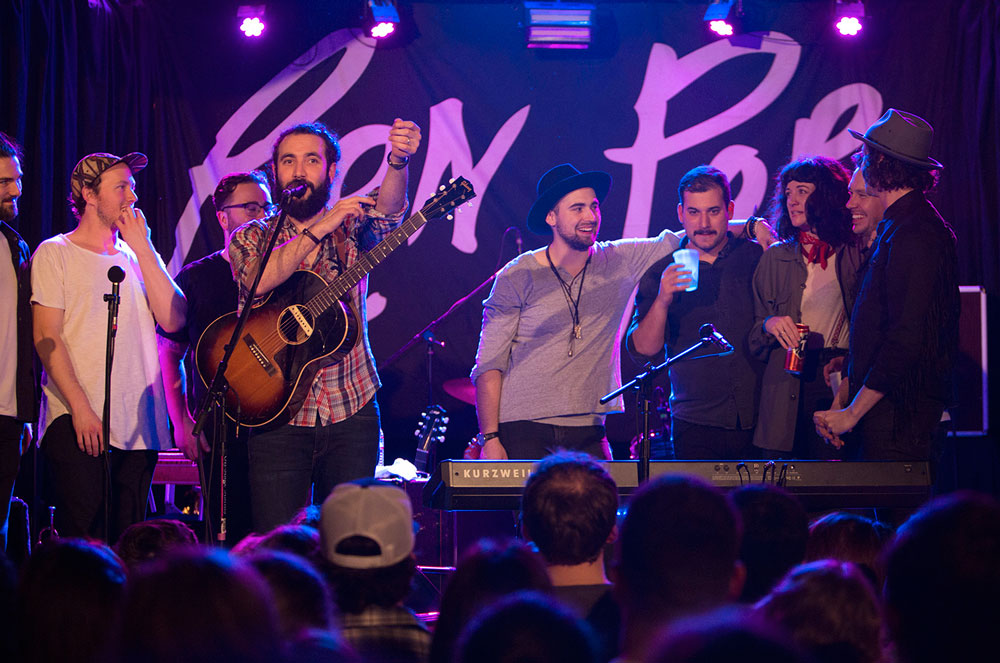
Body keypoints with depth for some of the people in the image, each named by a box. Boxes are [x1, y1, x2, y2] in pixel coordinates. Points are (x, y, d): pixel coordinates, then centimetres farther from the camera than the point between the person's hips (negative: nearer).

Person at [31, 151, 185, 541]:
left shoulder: (140, 257, 17)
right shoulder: (55, 253, 3)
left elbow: (173, 321, 3)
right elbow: (47, 338, -5)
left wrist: (142, 249, 0)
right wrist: (80, 408, -15)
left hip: (139, 429, 5)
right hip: (76, 422, -5)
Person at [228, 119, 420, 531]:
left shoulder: (351, 226, 9)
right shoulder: (251, 238, 8)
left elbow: (387, 209, -15)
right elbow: (258, 281, -15)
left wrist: (397, 160, -35)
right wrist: (317, 232, -22)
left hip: (352, 409, 1)